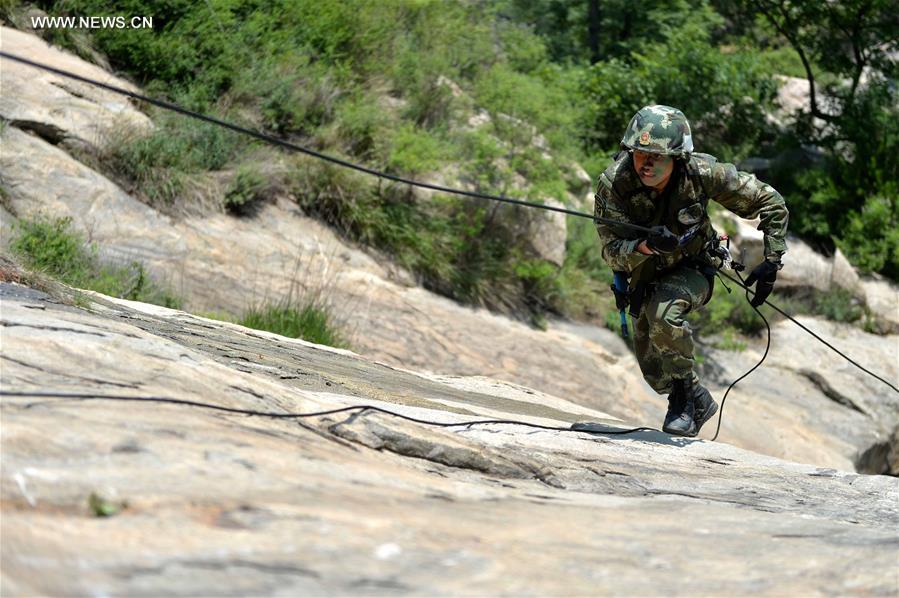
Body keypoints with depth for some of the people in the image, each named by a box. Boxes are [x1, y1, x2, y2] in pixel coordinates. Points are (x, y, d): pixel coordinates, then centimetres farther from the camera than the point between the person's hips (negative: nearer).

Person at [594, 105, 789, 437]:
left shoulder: (700, 173, -30)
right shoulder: (612, 184, -29)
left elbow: (770, 202, -17)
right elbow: (612, 253, -29)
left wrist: (772, 261, -20)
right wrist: (644, 246, -50)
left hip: (692, 270, -3)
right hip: (645, 278, 3)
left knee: (663, 311, -35)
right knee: (655, 373, 9)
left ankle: (685, 393, -14)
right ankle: (698, 402, 40)